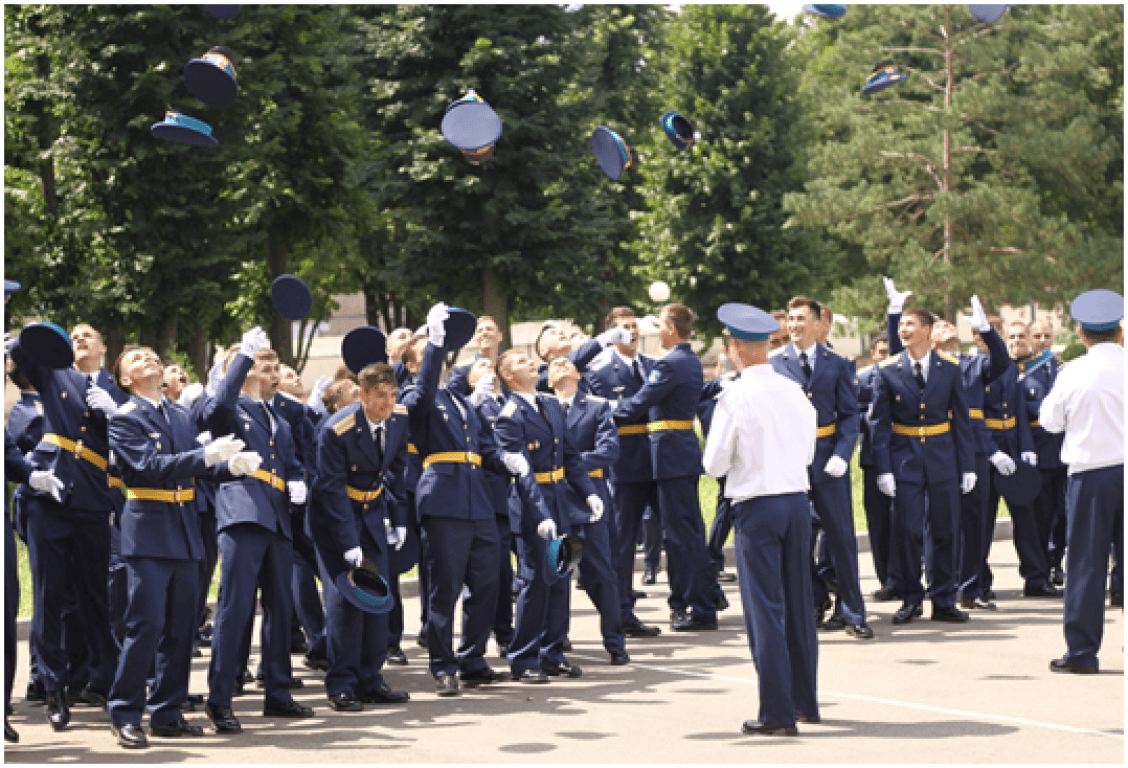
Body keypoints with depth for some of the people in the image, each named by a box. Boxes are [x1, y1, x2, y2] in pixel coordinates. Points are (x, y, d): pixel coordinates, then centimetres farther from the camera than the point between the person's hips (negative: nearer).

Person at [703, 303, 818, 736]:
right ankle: (806, 701, 25)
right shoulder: (795, 391, 3)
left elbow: (714, 464, -9)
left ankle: (778, 713, -2)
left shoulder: (734, 397, -12)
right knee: (799, 605, 15)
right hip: (797, 501, 5)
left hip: (756, 508, -5)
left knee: (765, 609, -1)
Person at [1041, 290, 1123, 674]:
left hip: (1090, 473, -1)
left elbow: (1050, 420, 6)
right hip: (1123, 467, 1)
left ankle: (1082, 651, 4)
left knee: (1086, 561, 3)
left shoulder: (1072, 373, -5)